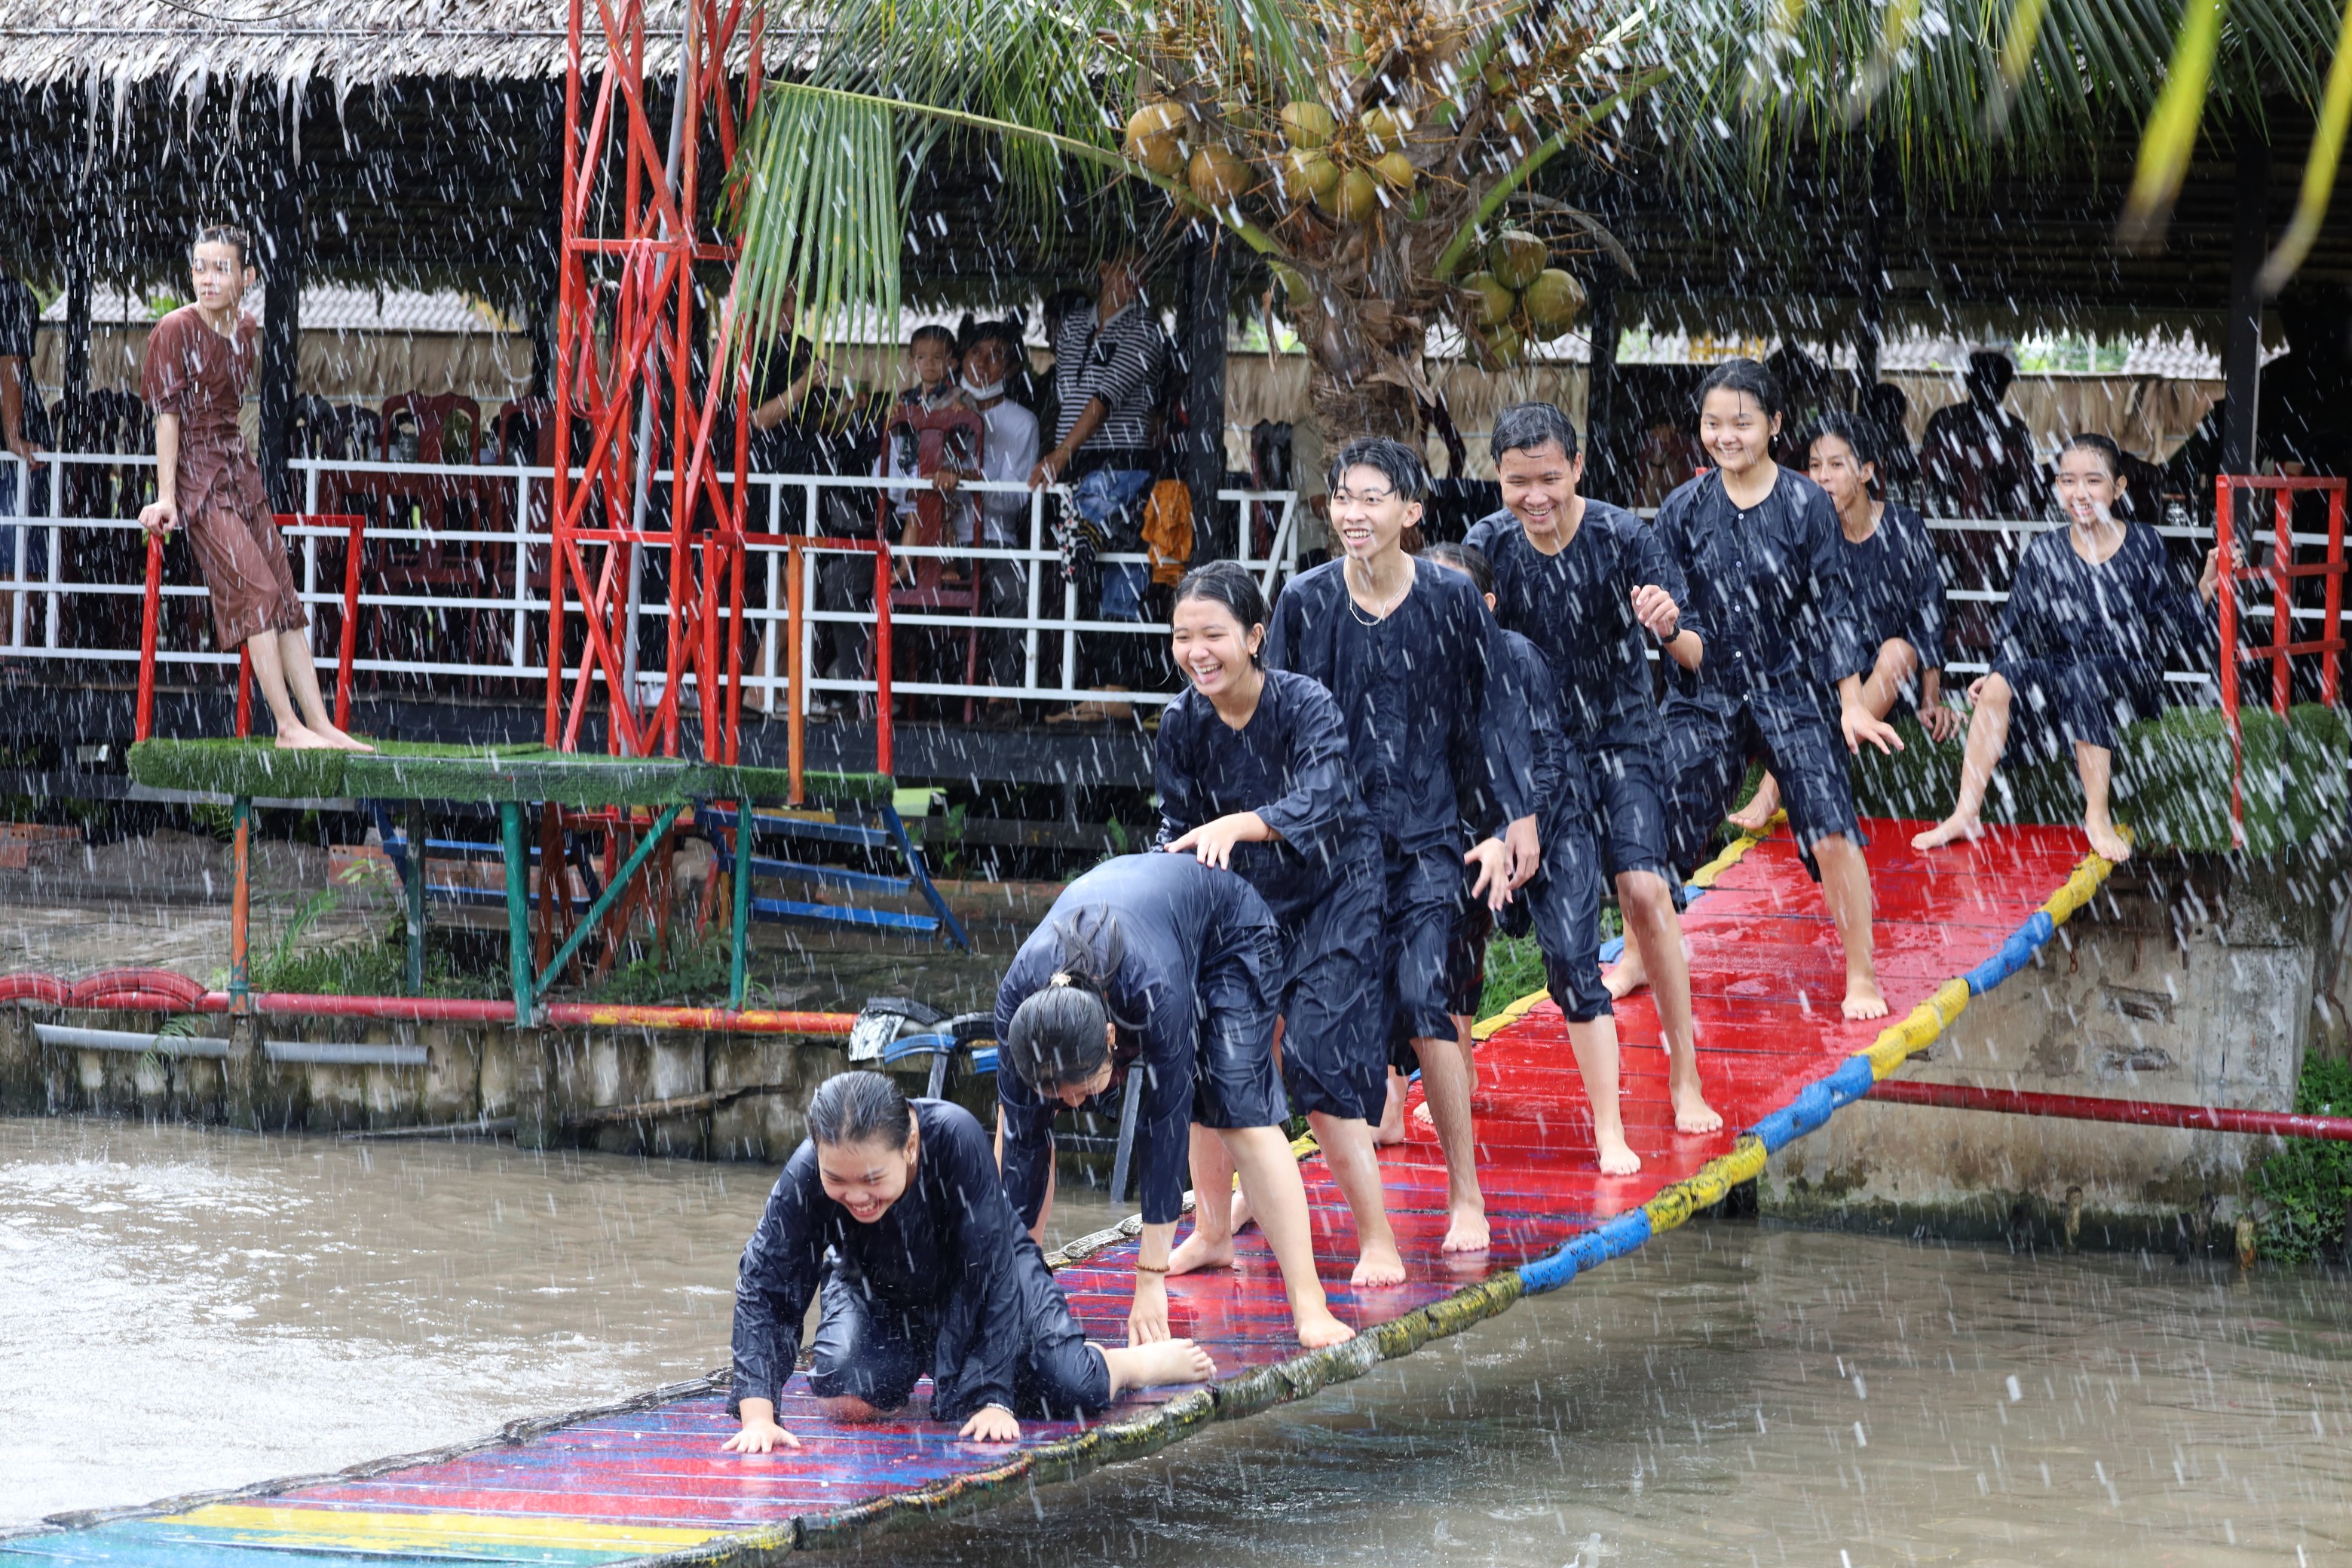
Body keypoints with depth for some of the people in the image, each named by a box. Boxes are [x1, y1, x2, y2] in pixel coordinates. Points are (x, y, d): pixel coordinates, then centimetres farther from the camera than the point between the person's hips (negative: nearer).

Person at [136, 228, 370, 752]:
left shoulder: (246, 330, 8)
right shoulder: (176, 330, -11)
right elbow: (167, 413, -14)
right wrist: (166, 497, -19)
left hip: (239, 470, 7)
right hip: (197, 473, -7)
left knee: (285, 599, 4)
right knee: (257, 591, -15)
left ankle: (320, 724, 5)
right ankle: (288, 727, -15)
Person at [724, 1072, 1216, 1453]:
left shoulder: (956, 1140, -40)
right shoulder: (805, 1176, -34)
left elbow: (988, 1273, -34)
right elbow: (764, 1289, -30)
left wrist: (992, 1399, -37)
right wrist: (757, 1416, -41)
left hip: (982, 1276, -2)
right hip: (878, 1291, 2)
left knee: (1068, 1391, -17)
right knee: (846, 1400, -23)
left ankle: (1144, 1361, 21)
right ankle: (909, 1366, 15)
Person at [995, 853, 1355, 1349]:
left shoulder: (1154, 989, -44)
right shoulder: (1016, 1000, -32)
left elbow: (1165, 1122, -37)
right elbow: (1022, 1138, -24)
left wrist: (1151, 1280, -34)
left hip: (1227, 931, -5)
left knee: (1240, 1113, -21)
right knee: (1021, 1113, -4)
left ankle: (1309, 1304, -23)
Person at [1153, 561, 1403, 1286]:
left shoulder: (1306, 705, -23)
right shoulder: (1183, 722, -8)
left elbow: (1319, 801, -38)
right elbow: (1178, 824, 0)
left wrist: (1235, 826, -55)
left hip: (1333, 896, -6)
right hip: (1244, 899, 6)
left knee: (1318, 1065, -14)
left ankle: (1379, 1244, -4)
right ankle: (1213, 1232, 12)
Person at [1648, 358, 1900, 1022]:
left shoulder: (1806, 505, -4)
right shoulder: (1684, 510, 0)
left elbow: (1831, 610, -1)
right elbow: (1684, 615, 1)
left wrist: (1852, 705, -5)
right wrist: (1666, 624, -24)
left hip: (1790, 694, -2)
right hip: (1706, 697, 2)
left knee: (1833, 837, -12)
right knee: (1660, 835, -2)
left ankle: (1861, 978, 1)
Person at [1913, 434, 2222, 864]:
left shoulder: (2144, 547, 1)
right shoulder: (2045, 554, 6)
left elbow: (2178, 634, 0)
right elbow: (2021, 637, 10)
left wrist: (2207, 586, -15)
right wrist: (1997, 676, -6)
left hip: (2130, 680, -3)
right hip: (2061, 675, 3)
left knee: (2085, 675, -37)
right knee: (2000, 686, -26)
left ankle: (2098, 816, -35)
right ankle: (1966, 815, -22)